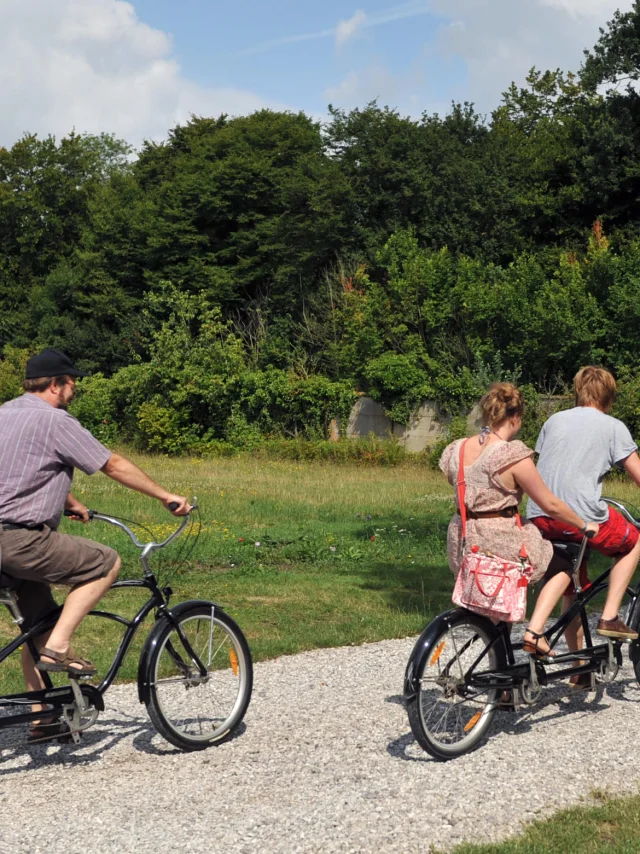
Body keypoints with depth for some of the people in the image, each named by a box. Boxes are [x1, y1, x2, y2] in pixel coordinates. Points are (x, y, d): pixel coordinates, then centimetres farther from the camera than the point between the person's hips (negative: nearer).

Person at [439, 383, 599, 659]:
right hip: (501, 546, -7)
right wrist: (584, 525, 5)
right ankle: (536, 630, 7)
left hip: (462, 546, 7)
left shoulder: (456, 450, 5)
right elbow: (551, 505, -11)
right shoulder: (514, 455, -15)